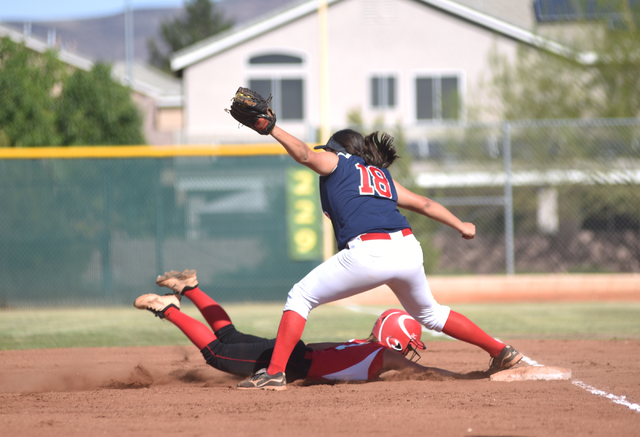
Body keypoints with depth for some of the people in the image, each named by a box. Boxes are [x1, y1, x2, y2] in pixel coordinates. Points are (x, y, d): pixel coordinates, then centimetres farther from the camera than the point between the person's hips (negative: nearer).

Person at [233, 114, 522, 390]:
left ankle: (275, 371, -5)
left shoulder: (335, 163, 17)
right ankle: (500, 351, 29)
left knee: (300, 297, 6)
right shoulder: (382, 175, 32)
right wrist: (461, 226, 45)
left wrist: (271, 128, 0)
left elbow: (304, 154, -4)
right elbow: (423, 204, 35)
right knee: (429, 313, 30)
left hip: (368, 253, -7)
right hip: (409, 251, 7)